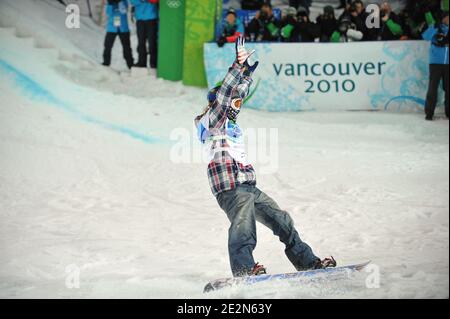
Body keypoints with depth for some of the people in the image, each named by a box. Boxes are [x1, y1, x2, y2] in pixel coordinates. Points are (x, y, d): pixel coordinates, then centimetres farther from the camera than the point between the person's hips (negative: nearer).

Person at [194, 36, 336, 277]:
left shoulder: (228, 121, 27)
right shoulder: (212, 119, 2)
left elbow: (237, 95, 42)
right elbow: (223, 97, -14)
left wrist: (248, 73, 48)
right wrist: (238, 66, -19)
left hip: (248, 186, 10)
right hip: (231, 186, -10)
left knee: (282, 221, 11)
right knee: (243, 226, -31)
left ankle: (306, 261, 18)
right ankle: (244, 269, -48)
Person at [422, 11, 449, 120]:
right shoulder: (435, 27, 1)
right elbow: (426, 37, -14)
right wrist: (435, 28, -23)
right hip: (436, 62, -3)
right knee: (433, 87, -5)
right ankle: (429, 113, -1)